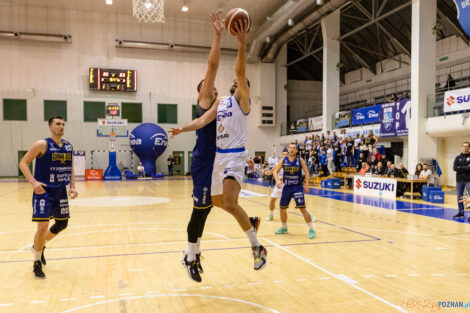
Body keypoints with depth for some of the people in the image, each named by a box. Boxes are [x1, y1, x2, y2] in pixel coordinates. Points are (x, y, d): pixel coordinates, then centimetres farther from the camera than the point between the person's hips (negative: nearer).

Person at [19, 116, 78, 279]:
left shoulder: (69, 146, 7)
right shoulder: (42, 144, -10)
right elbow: (23, 163, -10)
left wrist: (72, 187, 4)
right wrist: (33, 181, -24)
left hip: (61, 192, 6)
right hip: (43, 191, -6)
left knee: (62, 223, 14)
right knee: (43, 226, -10)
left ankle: (40, 246, 41)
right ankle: (37, 263, 11)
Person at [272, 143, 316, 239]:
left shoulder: (300, 161, -5)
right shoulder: (283, 160, -1)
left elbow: (307, 173, 0)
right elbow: (275, 171, 0)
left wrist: (306, 184, -13)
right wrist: (277, 180, -19)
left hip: (298, 187, -3)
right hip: (286, 187, 3)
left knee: (302, 208, -12)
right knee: (282, 208, 11)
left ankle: (311, 229, -3)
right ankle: (284, 228, 32)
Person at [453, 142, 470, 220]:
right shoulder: (458, 158, 12)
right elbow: (455, 168, -1)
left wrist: (461, 168, -10)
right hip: (459, 180, 4)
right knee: (459, 197, 10)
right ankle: (461, 213, 20)